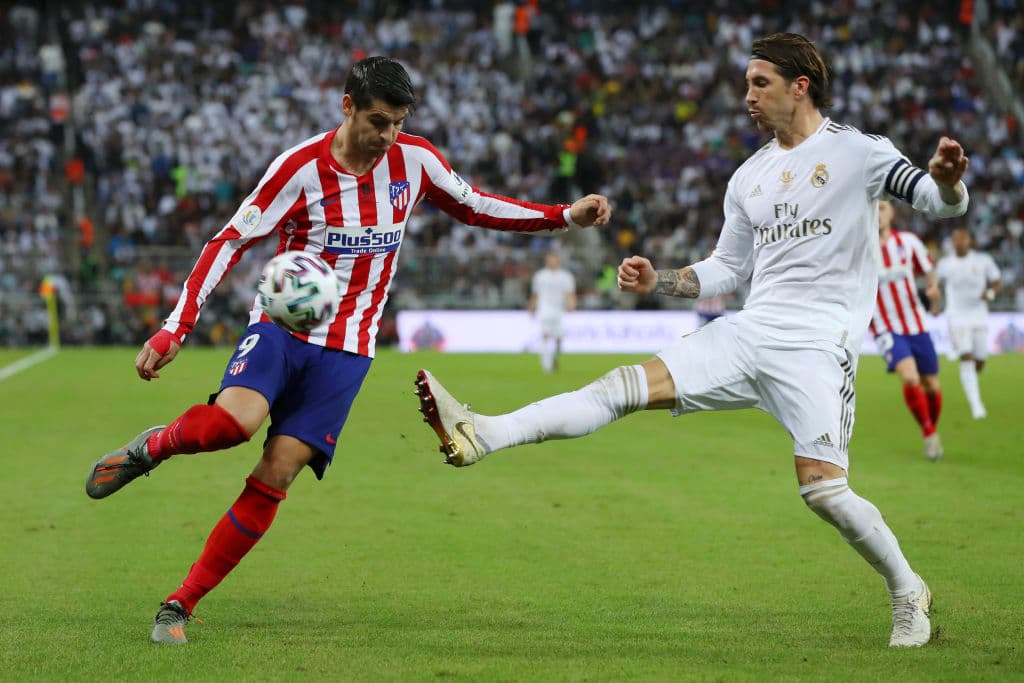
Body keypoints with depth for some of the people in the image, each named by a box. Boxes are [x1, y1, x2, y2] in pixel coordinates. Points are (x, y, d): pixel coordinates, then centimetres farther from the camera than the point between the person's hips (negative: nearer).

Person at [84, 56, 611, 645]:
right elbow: (231, 241, -9)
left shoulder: (415, 160, 0)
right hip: (282, 325, -2)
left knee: (275, 476, -10)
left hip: (346, 349, 3)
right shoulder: (300, 167, -11)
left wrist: (567, 216, 12)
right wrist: (175, 330, -16)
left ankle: (182, 603, -2)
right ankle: (152, 447, 1)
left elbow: (473, 206, 18)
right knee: (235, 421, -33)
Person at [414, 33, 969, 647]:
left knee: (823, 490, -16)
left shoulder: (856, 151, -1)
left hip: (818, 347, -6)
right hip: (748, 334, 6)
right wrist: (658, 281, 11)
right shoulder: (749, 178, 17)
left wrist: (946, 179, -28)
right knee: (627, 386, -8)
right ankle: (482, 436, -17)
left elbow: (942, 202, -5)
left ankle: (909, 593, 7)